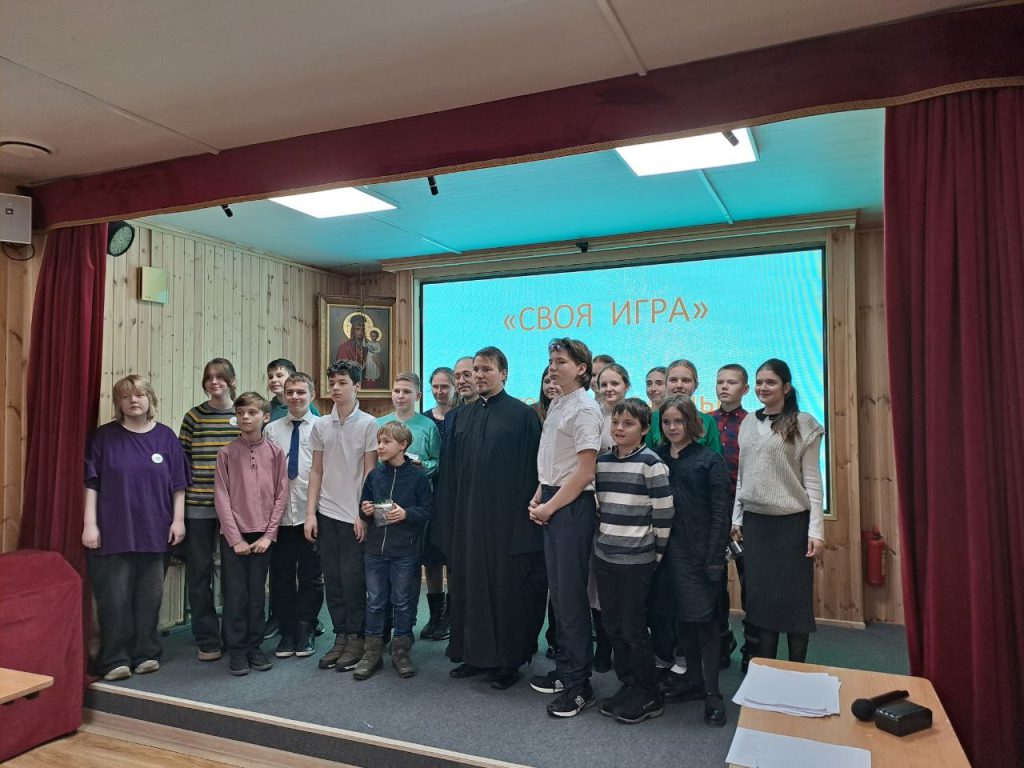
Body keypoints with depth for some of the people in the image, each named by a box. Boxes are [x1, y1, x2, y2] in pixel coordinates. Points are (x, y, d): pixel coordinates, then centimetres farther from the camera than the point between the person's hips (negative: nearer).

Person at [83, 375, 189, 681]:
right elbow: (90, 483, -1)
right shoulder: (104, 437, 1)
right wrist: (90, 524, -6)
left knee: (150, 596, 8)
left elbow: (177, 484, 7)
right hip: (113, 533, -2)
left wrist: (178, 519, 1)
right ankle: (114, 660, 11)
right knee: (114, 597, 0)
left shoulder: (165, 437, 5)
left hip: (155, 533, 2)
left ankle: (145, 654, 20)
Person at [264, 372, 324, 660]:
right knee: (281, 578, 11)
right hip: (279, 515, 3)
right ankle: (287, 633, 26)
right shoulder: (271, 430, 7)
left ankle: (306, 633, 24)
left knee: (311, 577, 8)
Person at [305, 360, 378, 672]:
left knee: (353, 579, 0)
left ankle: (355, 640, 15)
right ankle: (340, 637, 22)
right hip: (326, 514, 4)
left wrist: (363, 514, -9)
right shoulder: (320, 425, 7)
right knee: (332, 579, 9)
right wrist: (310, 513, 5)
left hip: (354, 515, -4)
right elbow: (316, 471, 10)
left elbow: (369, 472, -5)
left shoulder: (368, 424, -5)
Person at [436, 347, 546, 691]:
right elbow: (451, 468, 12)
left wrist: (525, 514, -12)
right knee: (469, 582, 11)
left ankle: (509, 660, 17)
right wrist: (448, 514, 7)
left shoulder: (522, 414, -5)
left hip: (505, 516, -5)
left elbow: (531, 469, -8)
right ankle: (474, 653, 25)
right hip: (467, 516, 5)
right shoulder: (461, 416, 11)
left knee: (507, 585, 3)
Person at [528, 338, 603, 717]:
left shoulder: (585, 409, -12)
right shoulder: (556, 406, 13)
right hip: (551, 505, 8)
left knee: (571, 594, -2)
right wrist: (538, 498, 9)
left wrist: (551, 506, -12)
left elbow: (585, 471, -16)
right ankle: (564, 669, 27)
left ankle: (579, 684, 8)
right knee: (558, 591, 14)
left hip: (573, 506, -8)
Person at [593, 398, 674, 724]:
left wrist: (657, 553, -6)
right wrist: (602, 536, 13)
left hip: (637, 560, -6)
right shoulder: (602, 461, 6)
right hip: (604, 556, 6)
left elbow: (664, 513, -10)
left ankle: (650, 696, 20)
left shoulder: (650, 463, -11)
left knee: (633, 628, 2)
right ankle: (628, 685, 30)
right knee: (613, 626, 13)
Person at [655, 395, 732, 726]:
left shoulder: (710, 460, -4)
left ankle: (712, 691, 11)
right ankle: (693, 678, 28)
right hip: (669, 550, 4)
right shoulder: (657, 459, 6)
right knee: (682, 615, 13)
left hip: (700, 552, -4)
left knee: (704, 617, -1)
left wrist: (715, 559, -12)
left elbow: (720, 514, -7)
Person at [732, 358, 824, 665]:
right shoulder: (749, 423, 9)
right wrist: (736, 518, 11)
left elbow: (812, 480, -7)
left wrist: (816, 529, -11)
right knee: (760, 596, 10)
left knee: (794, 598, 4)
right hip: (754, 521, 5)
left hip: (792, 522, -4)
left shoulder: (803, 424, -5)